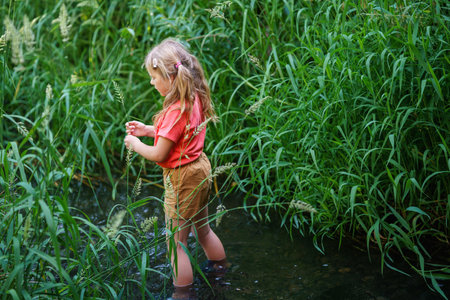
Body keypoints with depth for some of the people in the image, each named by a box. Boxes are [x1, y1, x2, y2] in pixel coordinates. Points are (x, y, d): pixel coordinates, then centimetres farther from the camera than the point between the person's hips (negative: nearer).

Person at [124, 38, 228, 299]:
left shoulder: (176, 111, -29)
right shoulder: (195, 99, -1)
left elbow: (159, 155, -22)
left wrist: (135, 144, -5)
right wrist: (148, 130, 7)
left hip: (183, 178, -9)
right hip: (200, 169, 9)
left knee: (176, 243, 5)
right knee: (202, 229, 29)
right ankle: (219, 265, 49)